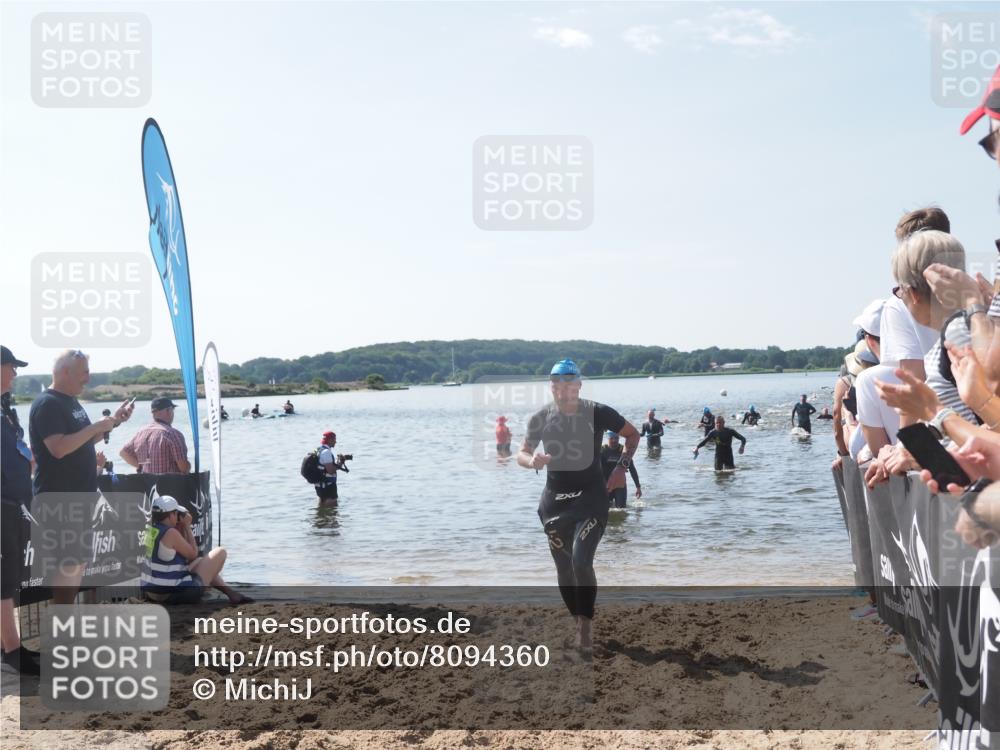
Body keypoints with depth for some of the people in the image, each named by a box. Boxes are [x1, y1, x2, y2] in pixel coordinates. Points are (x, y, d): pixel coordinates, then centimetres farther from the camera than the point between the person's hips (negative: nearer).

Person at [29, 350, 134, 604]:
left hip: (78, 495, 10)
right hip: (59, 498, -10)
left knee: (79, 559, 14)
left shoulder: (71, 402, 14)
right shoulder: (47, 404, -15)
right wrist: (96, 426, -23)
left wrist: (114, 421, 13)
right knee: (68, 563, -9)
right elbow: (59, 448, -27)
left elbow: (84, 440, 24)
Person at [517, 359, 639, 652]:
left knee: (581, 562, -19)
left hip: (591, 498, -3)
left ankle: (585, 626, -4)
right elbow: (521, 454, 3)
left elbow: (632, 434, 6)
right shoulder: (541, 418, -2)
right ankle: (579, 624, 26)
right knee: (564, 569, 8)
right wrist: (533, 460, -20)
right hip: (554, 501, 3)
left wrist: (622, 467, -5)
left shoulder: (597, 413, -8)